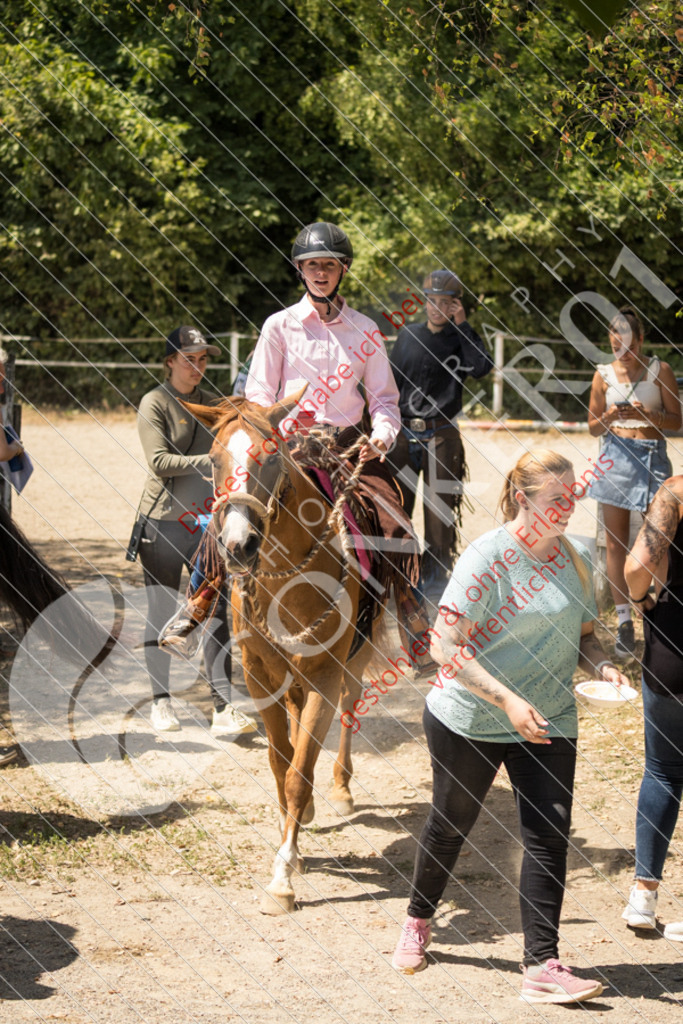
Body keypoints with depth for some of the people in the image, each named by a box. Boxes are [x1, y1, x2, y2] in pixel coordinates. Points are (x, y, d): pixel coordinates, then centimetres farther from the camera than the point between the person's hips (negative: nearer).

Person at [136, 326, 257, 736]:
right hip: (164, 521, -4)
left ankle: (223, 709, -6)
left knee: (217, 611, -4)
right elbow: (159, 461, -15)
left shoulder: (211, 404, 12)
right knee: (162, 613, 3)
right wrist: (207, 461, -25)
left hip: (206, 521, 4)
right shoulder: (155, 403, -4)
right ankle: (161, 701, 17)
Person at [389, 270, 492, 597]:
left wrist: (462, 325, -12)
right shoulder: (407, 335, 11)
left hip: (441, 437, -2)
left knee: (439, 507, -1)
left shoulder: (460, 340, 4)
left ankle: (435, 574, 8)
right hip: (404, 434, 2)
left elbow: (481, 368, -17)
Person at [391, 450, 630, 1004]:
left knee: (550, 836, -6)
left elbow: (583, 633, 14)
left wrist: (602, 665, -9)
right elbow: (446, 647, -20)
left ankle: (542, 965, -4)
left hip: (549, 724, 4)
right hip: (470, 721, -4)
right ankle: (419, 922, 39)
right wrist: (508, 700, -27)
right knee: (450, 825, 14)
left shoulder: (576, 558, 2)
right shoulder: (487, 558, -16)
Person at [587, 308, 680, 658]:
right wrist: (610, 417, -10)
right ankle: (624, 620, 6)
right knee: (616, 543, 1)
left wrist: (647, 414, -17)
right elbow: (593, 427, 12)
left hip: (652, 456, -2)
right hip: (616, 456, 2)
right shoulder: (604, 375, 7)